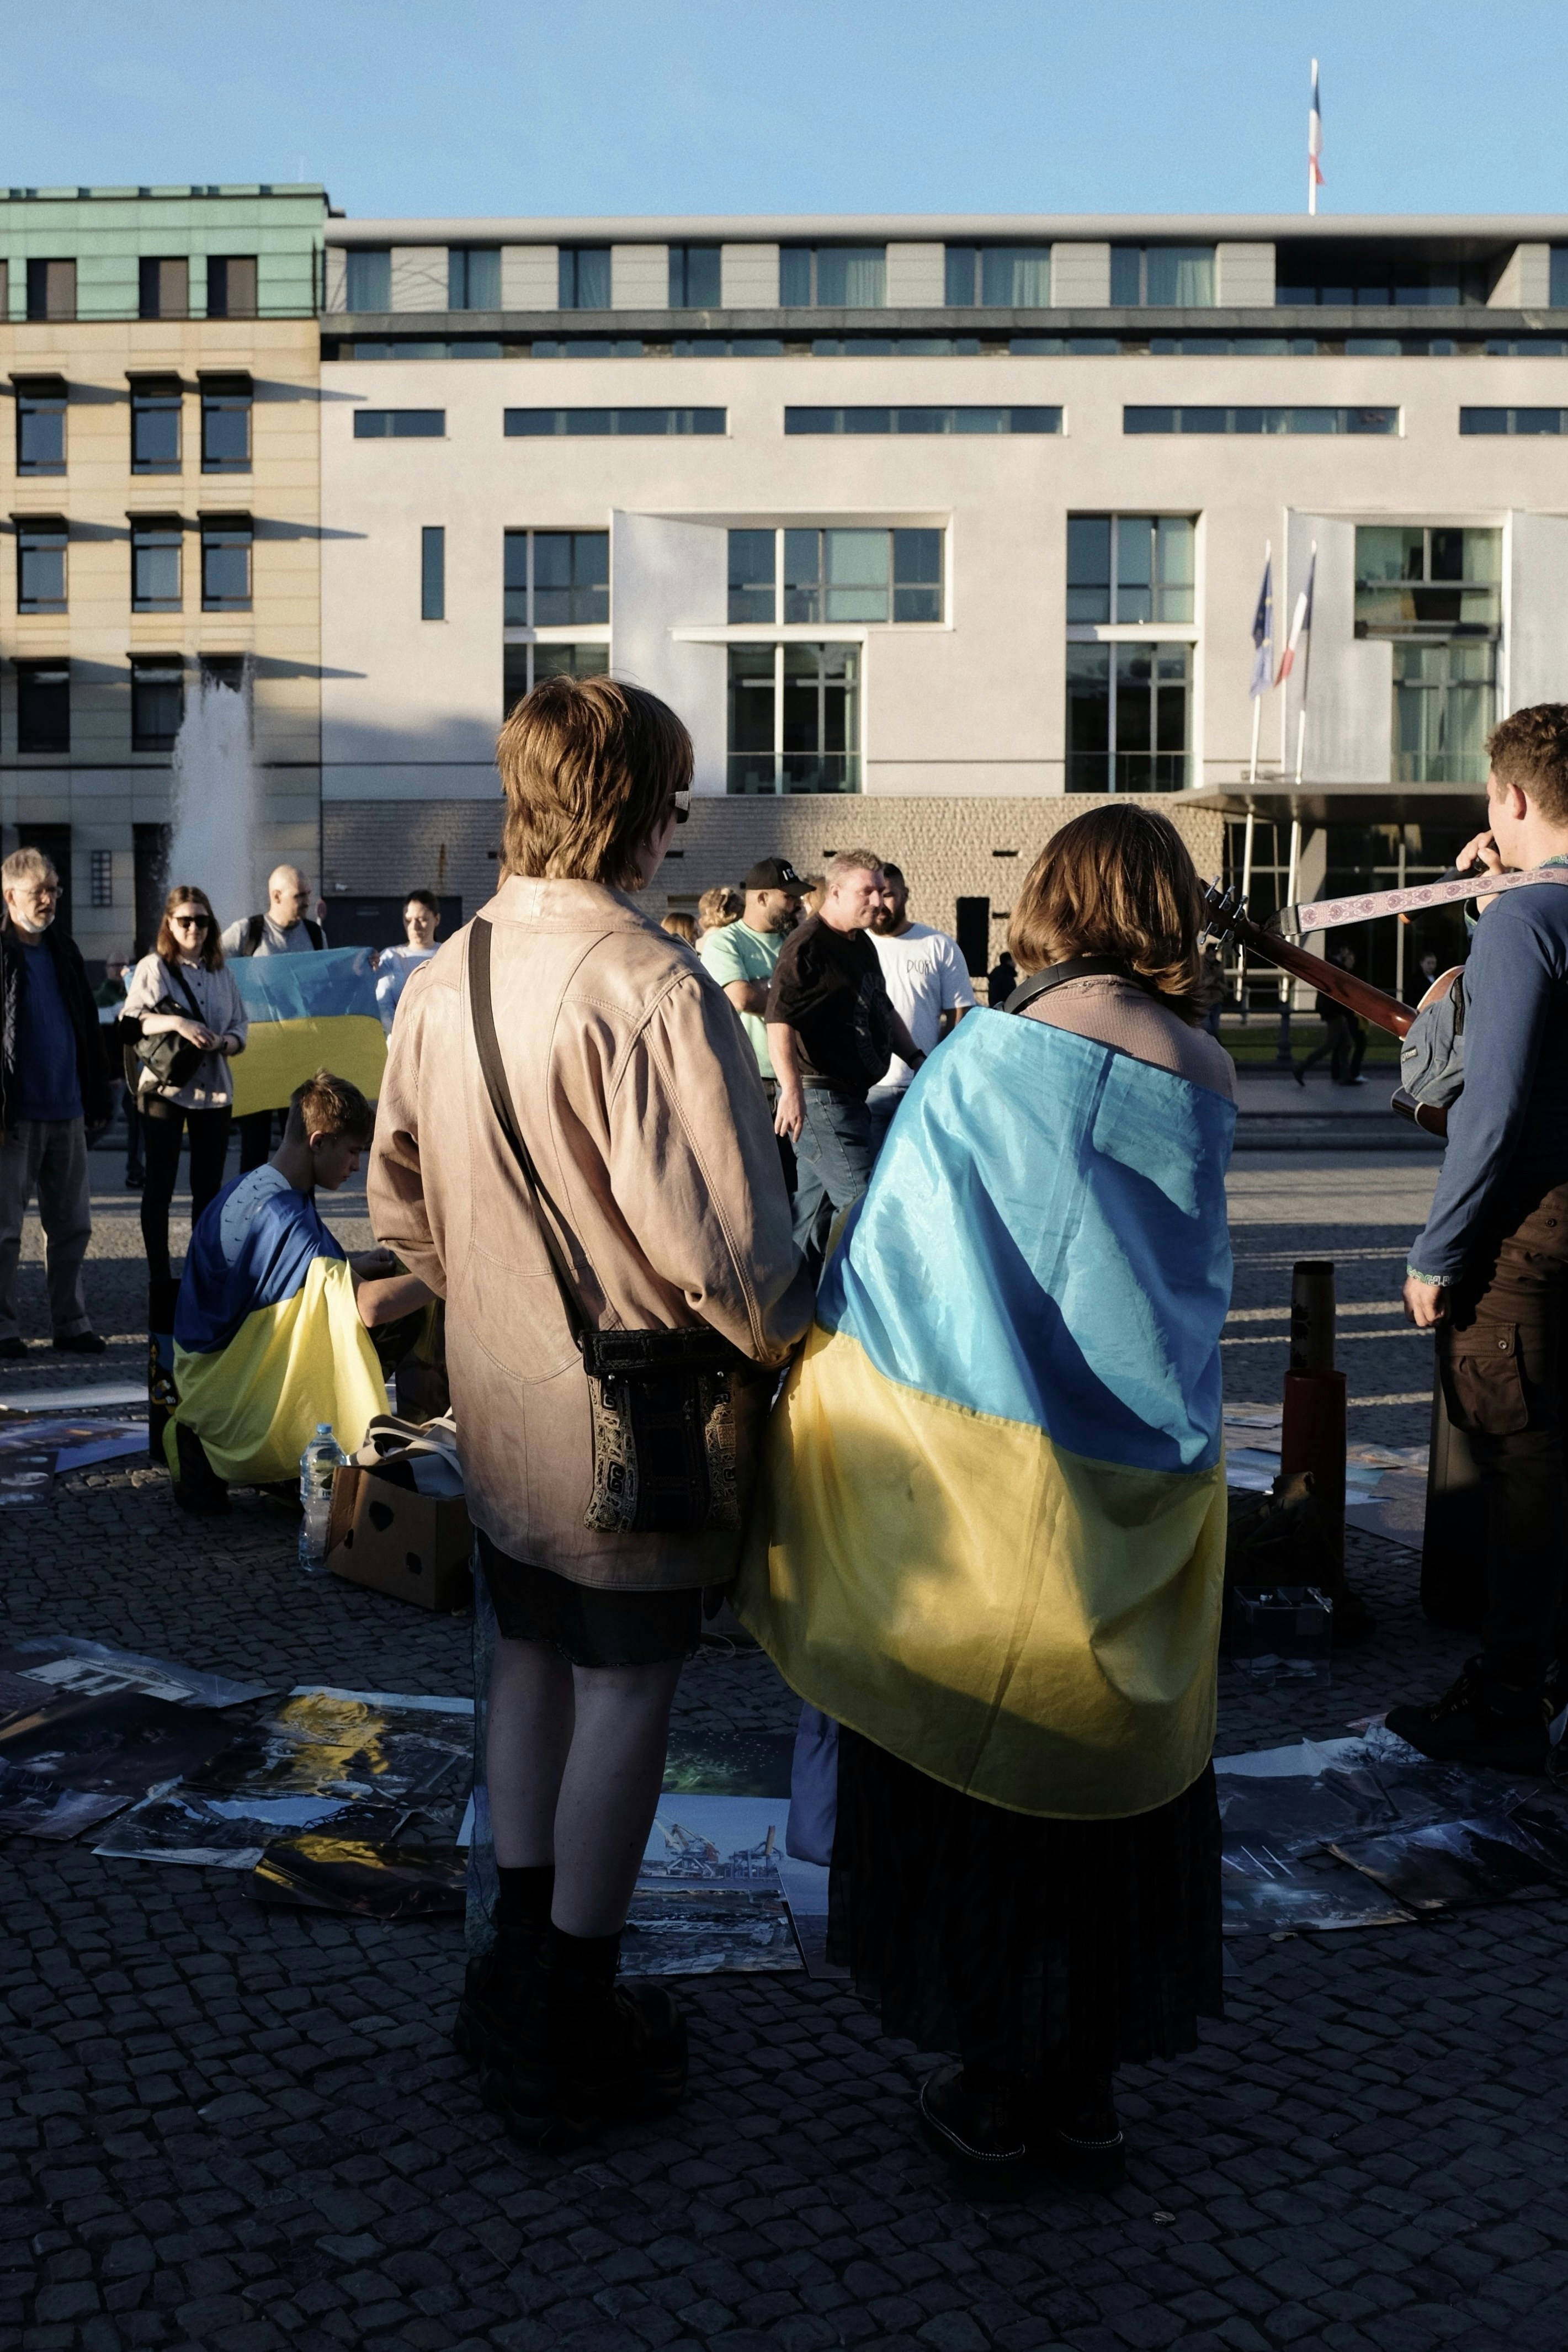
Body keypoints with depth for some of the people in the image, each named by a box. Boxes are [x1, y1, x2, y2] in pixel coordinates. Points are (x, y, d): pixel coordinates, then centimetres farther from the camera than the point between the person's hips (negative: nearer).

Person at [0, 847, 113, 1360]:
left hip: (67, 1112, 6)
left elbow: (89, 1029, 18)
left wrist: (98, 1097, 13)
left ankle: (71, 1323, 17)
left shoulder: (65, 952, 14)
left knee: (72, 1225, 9)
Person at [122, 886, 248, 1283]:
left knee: (209, 1186, 8)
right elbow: (129, 1024, -8)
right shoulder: (153, 967, -1)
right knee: (160, 1184, 1)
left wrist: (222, 1042, -12)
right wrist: (176, 1023, -22)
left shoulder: (221, 971, 10)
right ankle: (159, 1277, 6)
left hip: (214, 1089, 4)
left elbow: (241, 1028, 10)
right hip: (164, 1087, -4)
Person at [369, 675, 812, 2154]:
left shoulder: (444, 976, 1)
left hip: (499, 1401, 7)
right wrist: (790, 1351, -7)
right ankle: (569, 2030, 20)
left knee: (530, 1655, 21)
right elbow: (717, 1237, -24)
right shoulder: (653, 989, -24)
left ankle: (521, 1961, 35)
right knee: (627, 1691, 7)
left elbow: (398, 1201, 10)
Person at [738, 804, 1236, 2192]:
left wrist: (820, 1423, 1)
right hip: (1147, 1507, 4)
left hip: (988, 1490, -3)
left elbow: (887, 1277, -10)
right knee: (1118, 1777, 16)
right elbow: (1200, 1291, 7)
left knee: (976, 1790, 10)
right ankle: (1088, 2092, 26)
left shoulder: (991, 1062, -12)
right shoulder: (1210, 1081, -1)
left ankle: (994, 2093, 21)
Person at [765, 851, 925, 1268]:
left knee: (814, 1202, 15)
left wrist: (916, 1058, 20)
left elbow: (883, 1010, 28)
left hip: (850, 1093, 9)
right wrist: (791, 1089, -34)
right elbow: (780, 1020, -25)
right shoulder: (807, 947, -15)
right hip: (819, 1095, -9)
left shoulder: (862, 944, 15)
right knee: (861, 1202, -8)